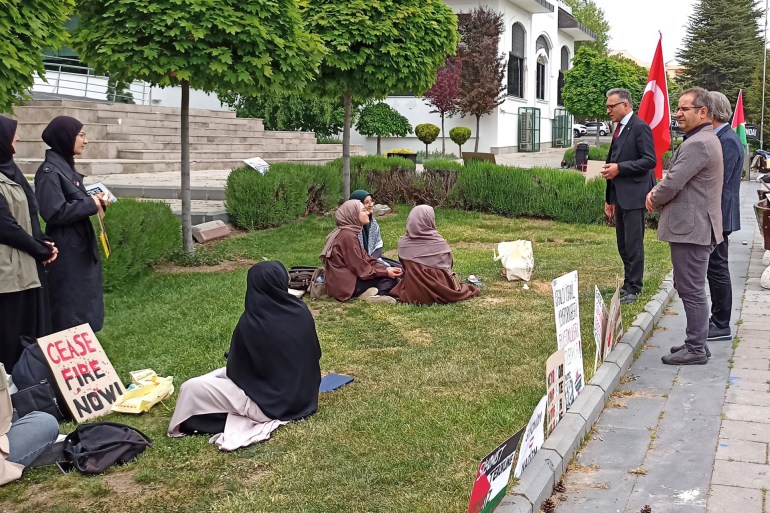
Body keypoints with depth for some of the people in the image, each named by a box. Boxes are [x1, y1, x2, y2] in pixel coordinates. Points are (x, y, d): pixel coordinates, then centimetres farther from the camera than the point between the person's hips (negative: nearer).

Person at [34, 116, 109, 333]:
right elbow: (54, 212, -24)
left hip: (80, 247, 10)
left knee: (83, 303, 16)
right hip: (66, 251, -10)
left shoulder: (65, 166, 12)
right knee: (69, 307, -2)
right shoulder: (49, 171, -17)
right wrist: (91, 204, -15)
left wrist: (95, 200, 2)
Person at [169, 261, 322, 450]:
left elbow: (235, 371, -9)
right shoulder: (301, 310, -9)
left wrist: (231, 359, 13)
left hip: (270, 403, -6)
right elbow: (315, 354, 4)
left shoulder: (250, 324, -23)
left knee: (191, 388, -1)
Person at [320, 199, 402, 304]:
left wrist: (386, 269, -2)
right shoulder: (347, 235, -18)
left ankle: (368, 293, -12)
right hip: (344, 284, -10)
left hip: (345, 278, 10)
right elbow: (360, 268, -18)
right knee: (389, 279, -9)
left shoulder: (349, 232, 13)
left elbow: (365, 259, 10)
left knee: (390, 275, 9)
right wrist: (386, 272, -11)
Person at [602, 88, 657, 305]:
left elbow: (649, 161, -17)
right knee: (623, 244, 14)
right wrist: (610, 198, 20)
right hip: (620, 196, 9)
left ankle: (634, 289, 2)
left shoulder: (640, 127, -11)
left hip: (634, 195, -9)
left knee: (633, 244, -4)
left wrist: (619, 168, -21)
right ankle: (628, 284, 24)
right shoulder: (619, 128, 17)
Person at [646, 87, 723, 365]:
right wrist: (658, 192, 4)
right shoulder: (704, 139, 16)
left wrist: (654, 199, -2)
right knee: (690, 288, 17)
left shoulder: (697, 144, -19)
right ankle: (696, 341, 27)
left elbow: (673, 183, -21)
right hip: (694, 226, 11)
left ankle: (696, 349, 4)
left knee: (692, 290, -3)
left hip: (691, 228, -11)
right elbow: (675, 177, 22)